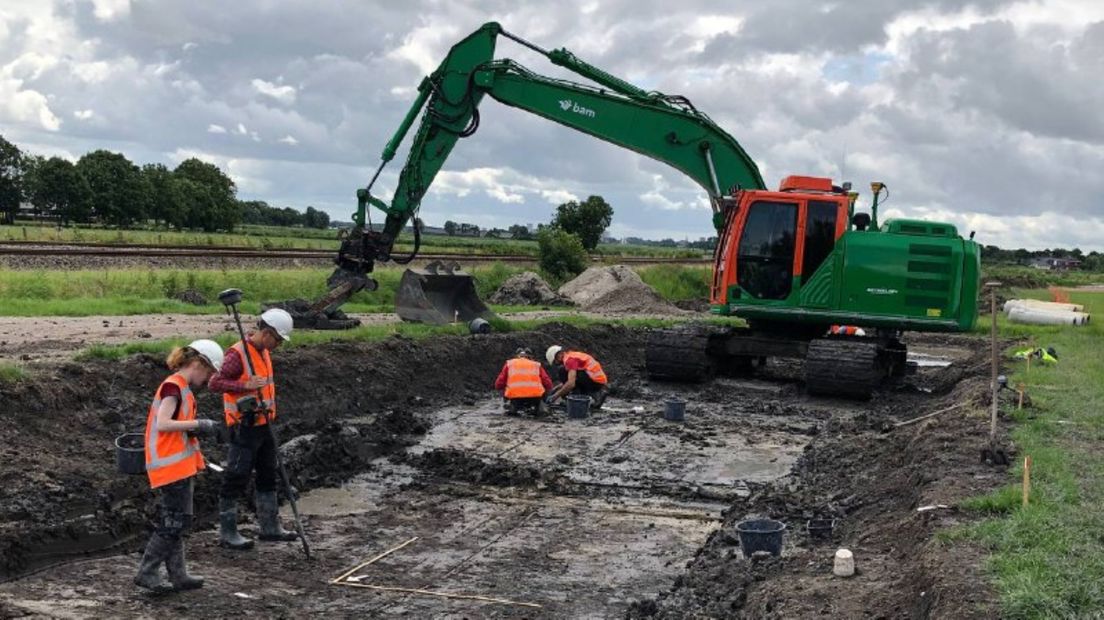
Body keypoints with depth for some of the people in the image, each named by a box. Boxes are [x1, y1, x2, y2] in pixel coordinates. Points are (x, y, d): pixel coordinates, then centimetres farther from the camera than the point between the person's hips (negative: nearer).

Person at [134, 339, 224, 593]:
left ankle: (178, 575, 17)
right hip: (172, 465, -10)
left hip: (180, 464, 10)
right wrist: (198, 424, -18)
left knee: (175, 521, 12)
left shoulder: (182, 388, 16)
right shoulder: (173, 386, -14)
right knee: (176, 521, -7)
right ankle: (147, 572, -2)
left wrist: (198, 428, 2)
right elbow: (163, 424, -24)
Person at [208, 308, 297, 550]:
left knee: (268, 475, 15)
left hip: (262, 425, 9)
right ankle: (227, 533, 7)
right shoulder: (238, 354, -18)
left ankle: (270, 527, 26)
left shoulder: (264, 352, 10)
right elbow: (215, 383, -22)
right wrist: (246, 385, -31)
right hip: (244, 428, -9)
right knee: (236, 479, -2)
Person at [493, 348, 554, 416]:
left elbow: (498, 385, 17)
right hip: (535, 397, 1)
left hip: (515, 398, -1)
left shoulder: (509, 364, 22)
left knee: (504, 392, 30)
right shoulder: (537, 365, 23)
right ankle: (538, 406, 7)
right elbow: (548, 385, 16)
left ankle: (512, 407, 5)